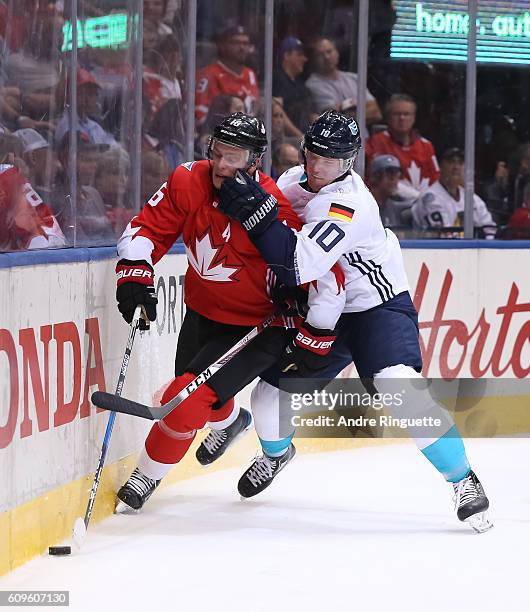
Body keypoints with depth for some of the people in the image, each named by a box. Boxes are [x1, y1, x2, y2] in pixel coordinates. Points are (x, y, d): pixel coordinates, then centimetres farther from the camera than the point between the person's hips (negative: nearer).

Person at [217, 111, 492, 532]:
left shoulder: (351, 205, -28)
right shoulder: (293, 181, -2)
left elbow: (298, 266, -38)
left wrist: (257, 213, -42)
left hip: (380, 308, -7)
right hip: (326, 311, 7)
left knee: (401, 390, -30)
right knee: (270, 393, 5)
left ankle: (464, 481, -17)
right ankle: (276, 453, 41)